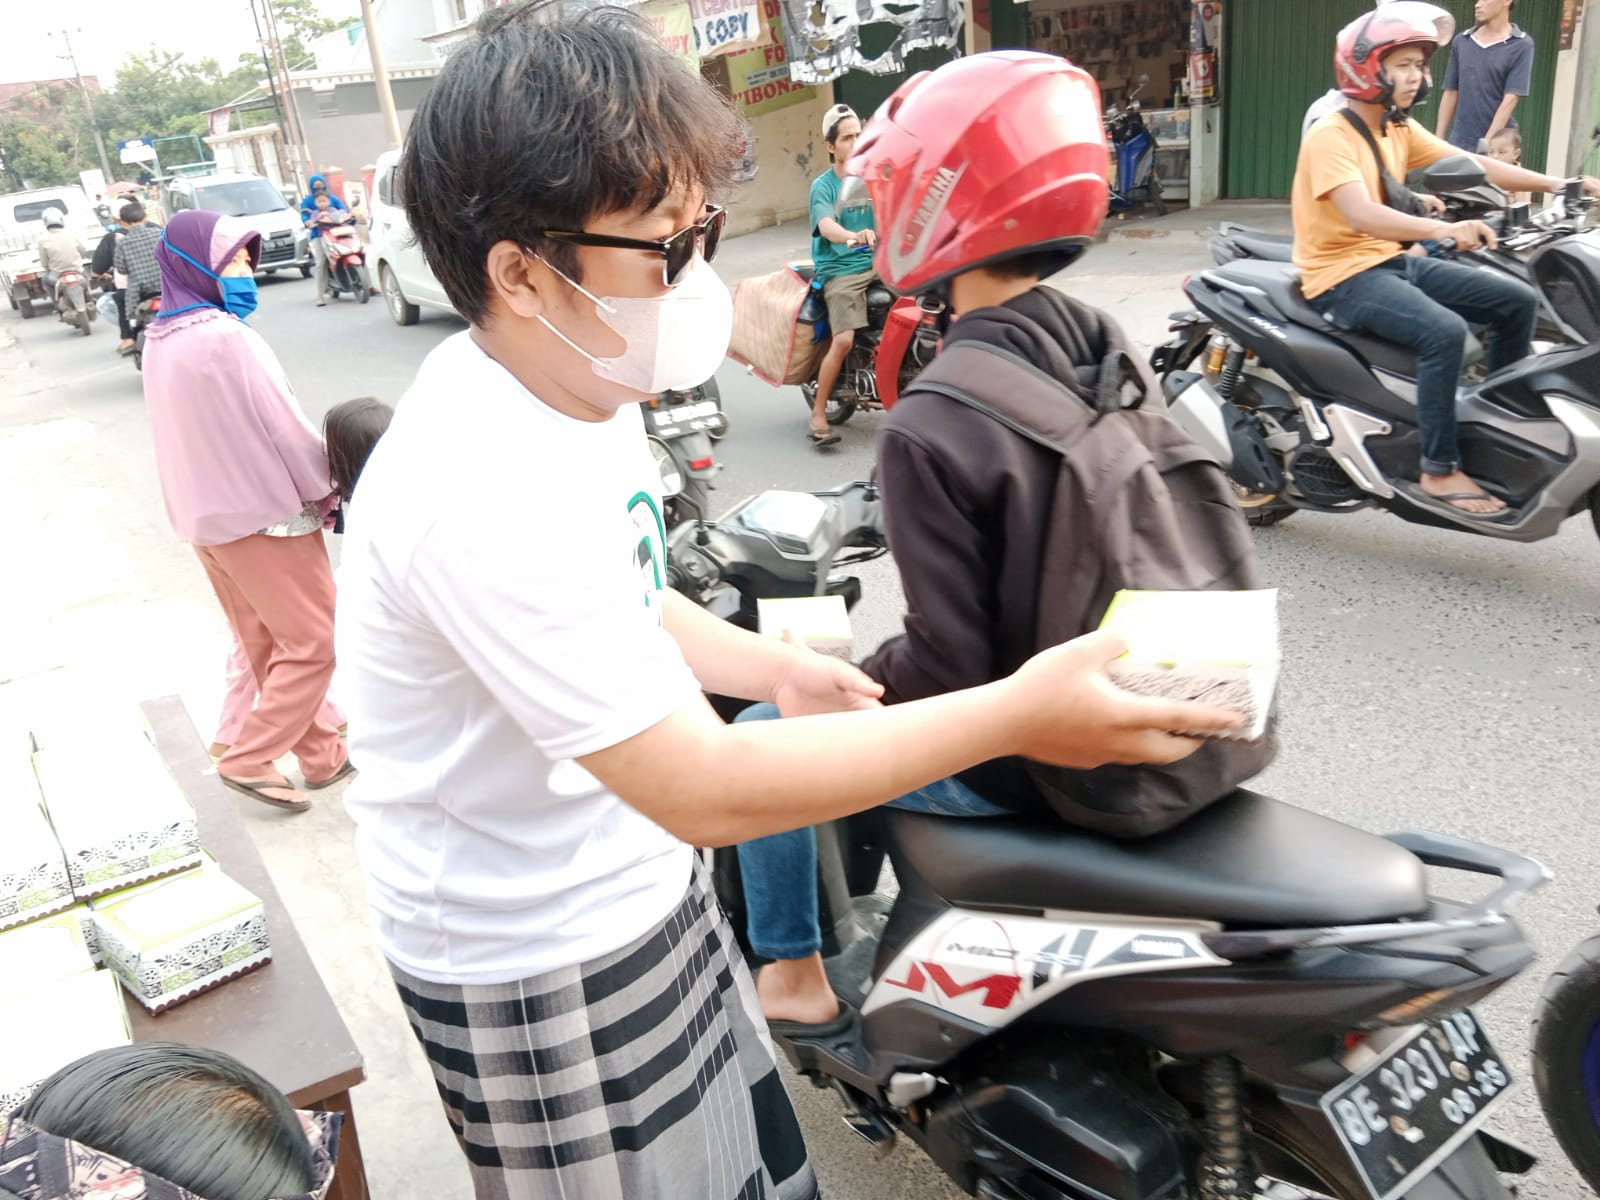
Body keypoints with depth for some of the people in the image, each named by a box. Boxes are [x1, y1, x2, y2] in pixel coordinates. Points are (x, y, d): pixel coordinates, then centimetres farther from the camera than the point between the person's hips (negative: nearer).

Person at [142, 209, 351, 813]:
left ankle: (321, 754, 27)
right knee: (316, 641, 3)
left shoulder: (160, 339, 6)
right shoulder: (223, 335, -22)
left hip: (206, 515, 9)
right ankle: (249, 760, 7)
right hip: (263, 513, -9)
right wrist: (326, 489, -4)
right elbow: (282, 428, -18)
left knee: (268, 645, 15)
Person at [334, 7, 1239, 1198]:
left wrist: (775, 669, 2)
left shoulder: (579, 388, -2)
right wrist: (1015, 715, -30)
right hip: (541, 976, -8)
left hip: (645, 895, 8)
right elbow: (704, 787, -33)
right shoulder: (483, 493, -33)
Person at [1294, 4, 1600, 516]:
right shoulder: (1329, 137, -17)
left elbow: (1472, 165, 9)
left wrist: (1558, 184, 0)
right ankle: (1438, 472, -21)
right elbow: (1362, 215, -32)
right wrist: (1446, 229, -44)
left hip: (1394, 261, 9)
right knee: (1445, 332, -31)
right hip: (1343, 274, -9)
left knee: (1518, 302, 4)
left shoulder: (1400, 130, 10)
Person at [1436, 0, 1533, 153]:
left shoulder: (1521, 45, -5)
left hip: (1498, 144, -4)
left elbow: (1510, 99, -10)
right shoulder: (1461, 42, 8)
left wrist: (1487, 142, -18)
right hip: (1459, 143, 4)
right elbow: (1450, 94, 11)